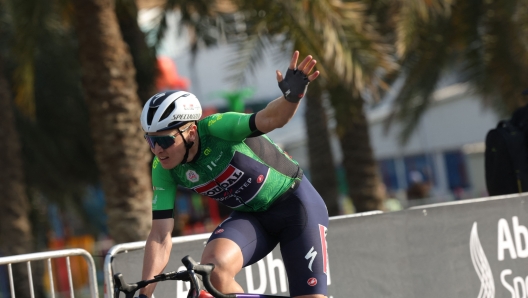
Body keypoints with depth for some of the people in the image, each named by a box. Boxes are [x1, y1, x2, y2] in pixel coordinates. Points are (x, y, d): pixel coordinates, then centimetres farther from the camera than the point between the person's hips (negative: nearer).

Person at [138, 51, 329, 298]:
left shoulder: (215, 128, -27)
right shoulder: (163, 170, -13)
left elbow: (269, 119, -43)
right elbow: (161, 237, -12)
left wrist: (292, 96, -64)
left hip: (295, 204, -4)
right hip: (251, 216, 4)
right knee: (212, 270, -27)